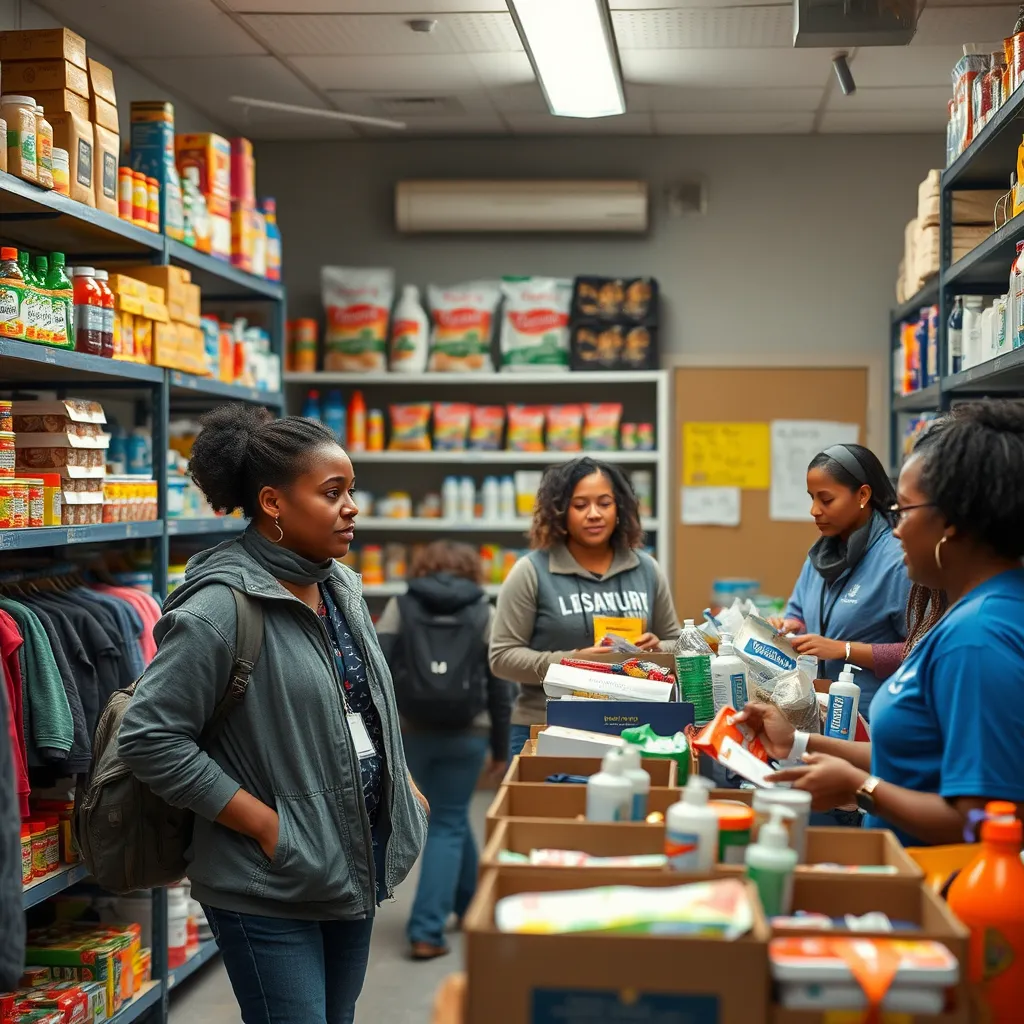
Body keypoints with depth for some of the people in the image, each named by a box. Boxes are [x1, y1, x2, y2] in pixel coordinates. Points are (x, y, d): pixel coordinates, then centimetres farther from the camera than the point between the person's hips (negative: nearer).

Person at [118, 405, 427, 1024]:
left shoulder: (342, 588, 6)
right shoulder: (220, 607, -19)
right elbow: (150, 739, -21)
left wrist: (402, 785, 10)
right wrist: (265, 824, -19)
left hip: (355, 865, 8)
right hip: (270, 889, -8)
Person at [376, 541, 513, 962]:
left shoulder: (400, 607, 4)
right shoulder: (485, 614, 3)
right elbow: (499, 688, 1)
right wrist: (500, 749, 8)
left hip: (411, 732, 2)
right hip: (466, 735, -2)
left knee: (449, 816, 21)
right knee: (448, 823, 6)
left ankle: (471, 905, 35)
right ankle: (427, 931, -3)